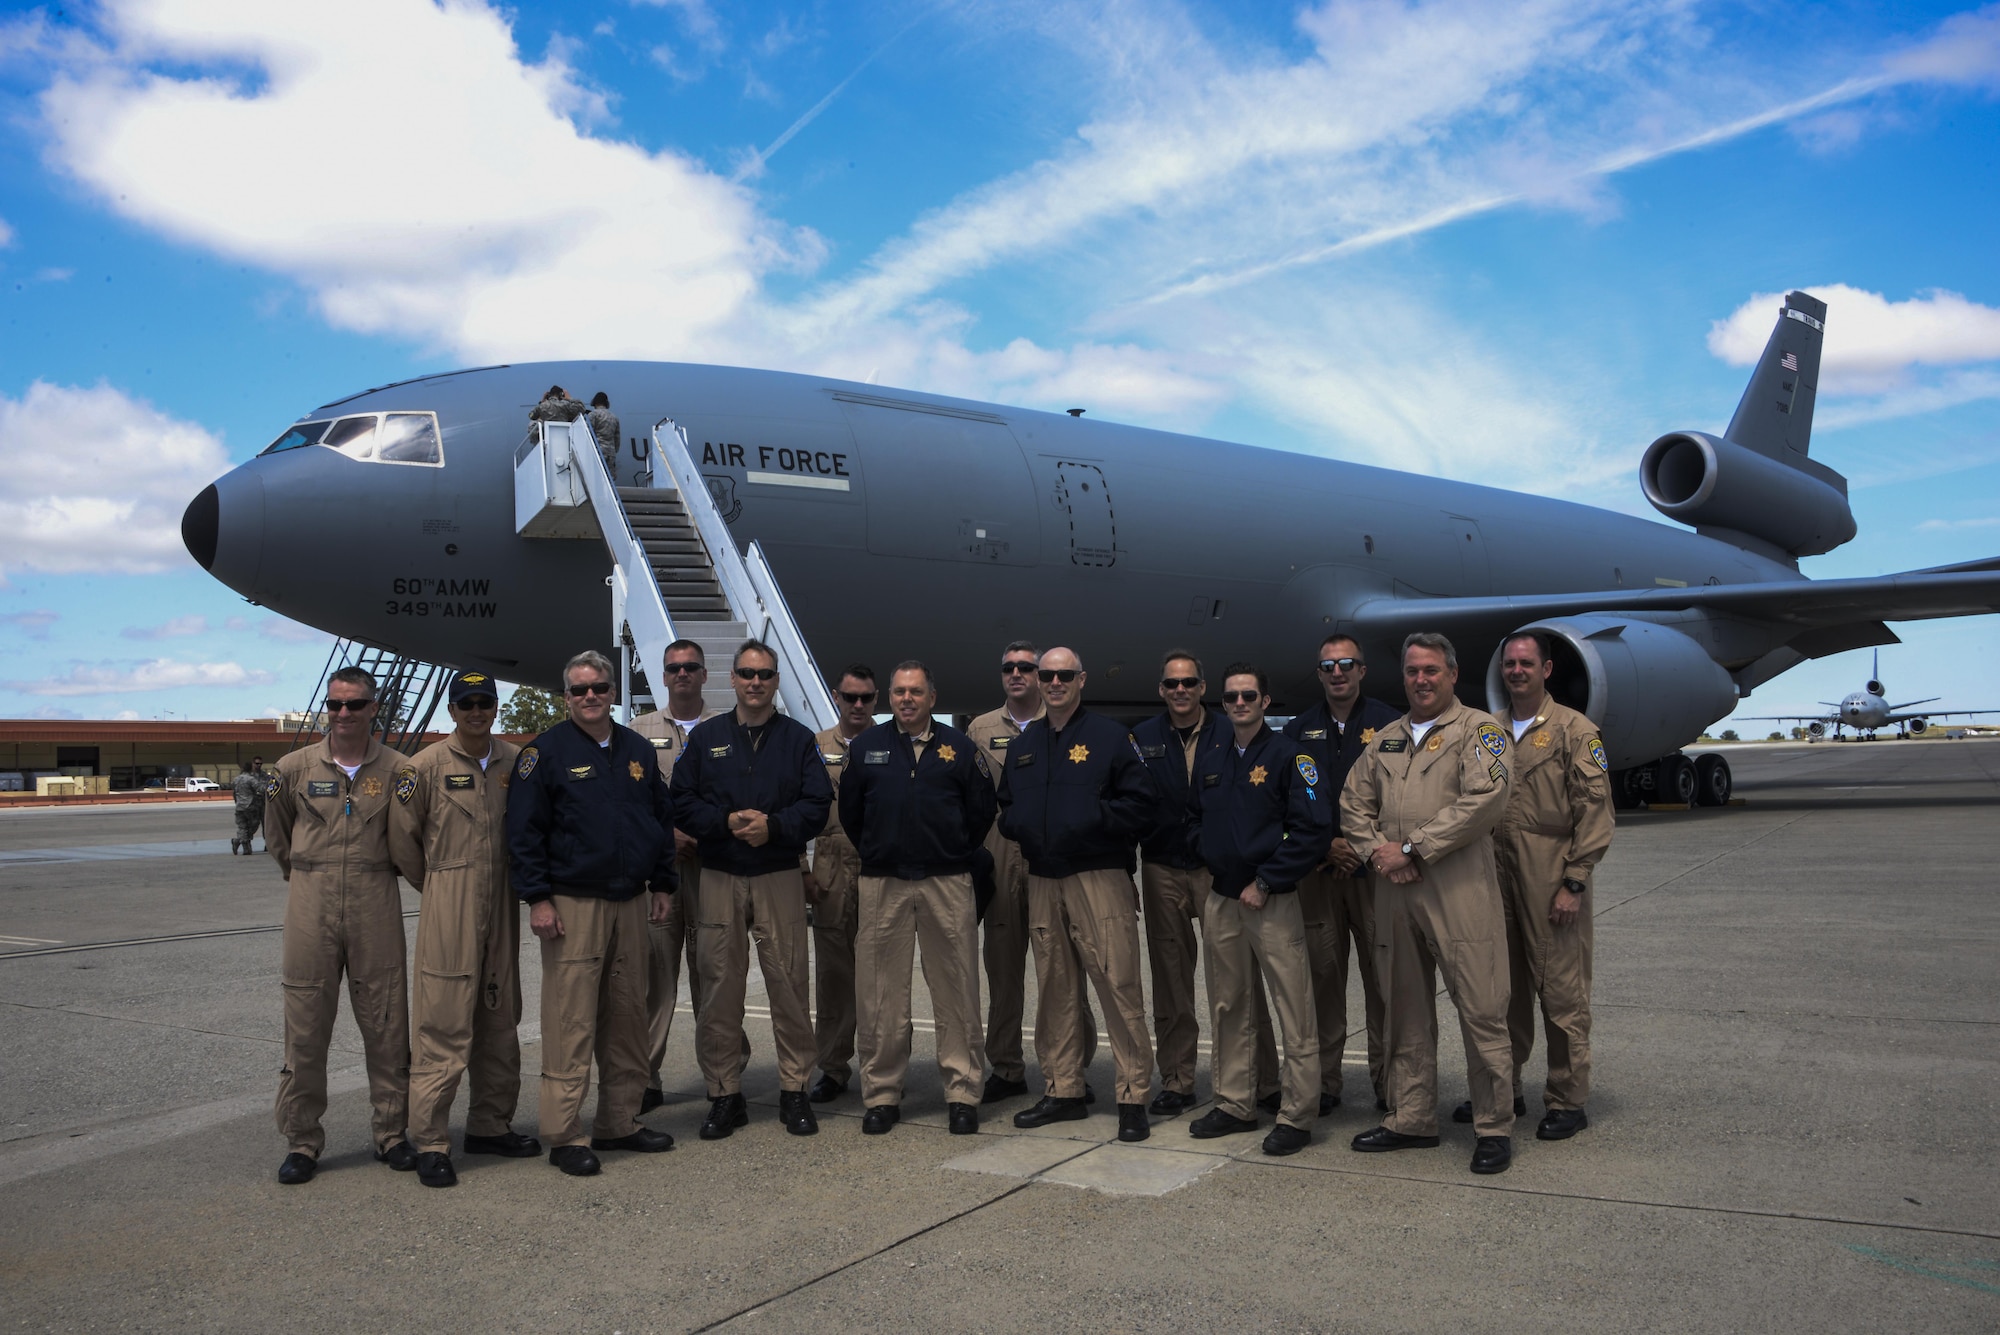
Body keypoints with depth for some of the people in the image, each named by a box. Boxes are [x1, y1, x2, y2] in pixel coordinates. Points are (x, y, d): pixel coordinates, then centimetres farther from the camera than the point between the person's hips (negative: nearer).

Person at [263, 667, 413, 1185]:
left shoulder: (396, 769, 2)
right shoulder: (294, 767, 4)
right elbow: (276, 837, 17)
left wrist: (375, 870, 8)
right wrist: (309, 874, 13)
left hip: (377, 905, 0)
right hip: (311, 904, 0)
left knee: (386, 1024, 4)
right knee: (305, 1025, 4)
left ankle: (391, 1134, 17)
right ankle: (302, 1142, 16)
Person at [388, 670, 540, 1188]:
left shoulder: (515, 760, 6)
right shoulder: (426, 765, -5)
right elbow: (402, 837, 0)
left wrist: (521, 883, 9)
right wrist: (437, 887, 7)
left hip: (502, 903, 5)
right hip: (448, 907, -5)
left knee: (500, 1019, 12)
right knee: (443, 1022, -6)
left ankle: (490, 1126, 24)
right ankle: (430, 1142, 1)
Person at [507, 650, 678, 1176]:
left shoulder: (637, 750, 12)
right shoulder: (546, 752, -3)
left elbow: (663, 817, 18)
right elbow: (524, 831, -5)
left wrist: (663, 884, 13)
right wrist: (537, 898, -11)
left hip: (631, 903, 5)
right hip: (572, 905, -5)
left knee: (627, 1015, 10)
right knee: (571, 1022, -5)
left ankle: (620, 1121, 22)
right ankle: (565, 1135, 4)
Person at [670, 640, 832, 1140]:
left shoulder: (798, 738, 7)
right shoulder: (705, 737, 10)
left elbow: (817, 804, 0)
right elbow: (683, 801, 4)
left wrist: (773, 826, -16)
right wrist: (728, 821, -12)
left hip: (780, 878, -1)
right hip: (719, 878, 1)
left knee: (788, 984, 0)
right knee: (720, 987, 3)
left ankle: (794, 1090, 11)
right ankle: (725, 1095, 13)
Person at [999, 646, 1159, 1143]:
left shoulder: (1109, 737, -1)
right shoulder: (1023, 744, 16)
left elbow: (1143, 800, -6)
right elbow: (1007, 805, 23)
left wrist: (1094, 820, -14)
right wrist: (1017, 825, 2)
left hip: (1100, 877, -6)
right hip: (1043, 879, 6)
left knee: (1118, 984, -7)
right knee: (1053, 987, 11)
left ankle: (1133, 1097, 0)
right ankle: (1063, 1091, 22)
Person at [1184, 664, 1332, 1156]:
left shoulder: (1288, 755, -7)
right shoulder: (1209, 757, 11)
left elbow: (1314, 829, -13)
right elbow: (1196, 815, 24)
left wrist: (1265, 883, -14)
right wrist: (1205, 865, 9)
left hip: (1272, 900, -6)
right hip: (1219, 899, 6)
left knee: (1294, 1013, -3)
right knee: (1228, 1009, 13)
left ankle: (1297, 1116, 5)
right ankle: (1233, 1104, 25)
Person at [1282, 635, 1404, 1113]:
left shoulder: (1389, 724, 3)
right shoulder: (1299, 731, 11)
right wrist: (1326, 845, -5)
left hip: (1374, 869, -2)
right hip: (1317, 872, 2)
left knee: (1383, 976, -1)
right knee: (1322, 975, 4)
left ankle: (1388, 1082, 10)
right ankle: (1323, 1083, 13)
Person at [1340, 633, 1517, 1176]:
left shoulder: (1479, 729, 0)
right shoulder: (1385, 739, 18)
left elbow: (1483, 800, -13)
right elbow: (1353, 802, 18)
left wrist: (1412, 848, -13)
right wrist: (1378, 851, -2)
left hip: (1459, 889, -6)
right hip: (1393, 891, 6)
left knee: (1481, 1010, -4)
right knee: (1406, 1011, 13)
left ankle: (1494, 1127, 8)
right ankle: (1411, 1119, 23)